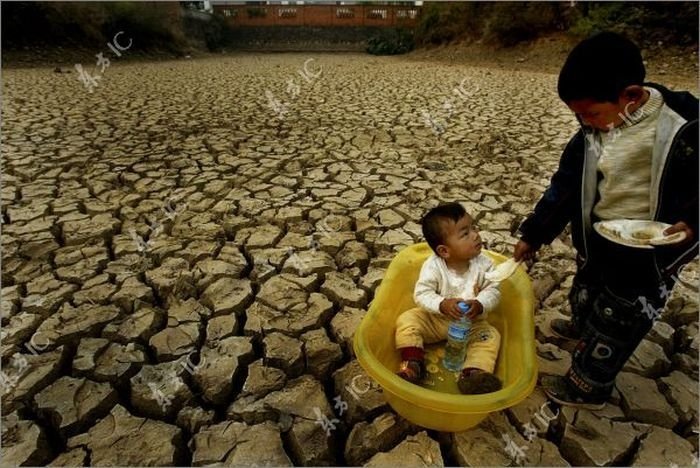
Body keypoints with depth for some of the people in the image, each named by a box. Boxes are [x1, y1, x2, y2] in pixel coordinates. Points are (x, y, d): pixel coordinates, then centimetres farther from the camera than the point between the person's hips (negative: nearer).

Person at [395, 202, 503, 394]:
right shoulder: (433, 266, -22)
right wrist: (442, 305, -38)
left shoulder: (484, 264, -15)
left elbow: (493, 291, -10)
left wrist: (480, 305, -32)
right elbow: (422, 294, -20)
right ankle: (413, 363, -13)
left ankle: (472, 374, -24)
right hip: (435, 319, -1)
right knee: (407, 319, -17)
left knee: (491, 336, -19)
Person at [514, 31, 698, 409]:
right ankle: (582, 327, 61)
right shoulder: (591, 133, -7)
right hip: (595, 238, 5)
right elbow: (565, 185, 1)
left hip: (649, 251, -5)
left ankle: (586, 388, 30)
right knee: (585, 294, 28)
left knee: (616, 321, 9)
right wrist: (533, 234, 2)